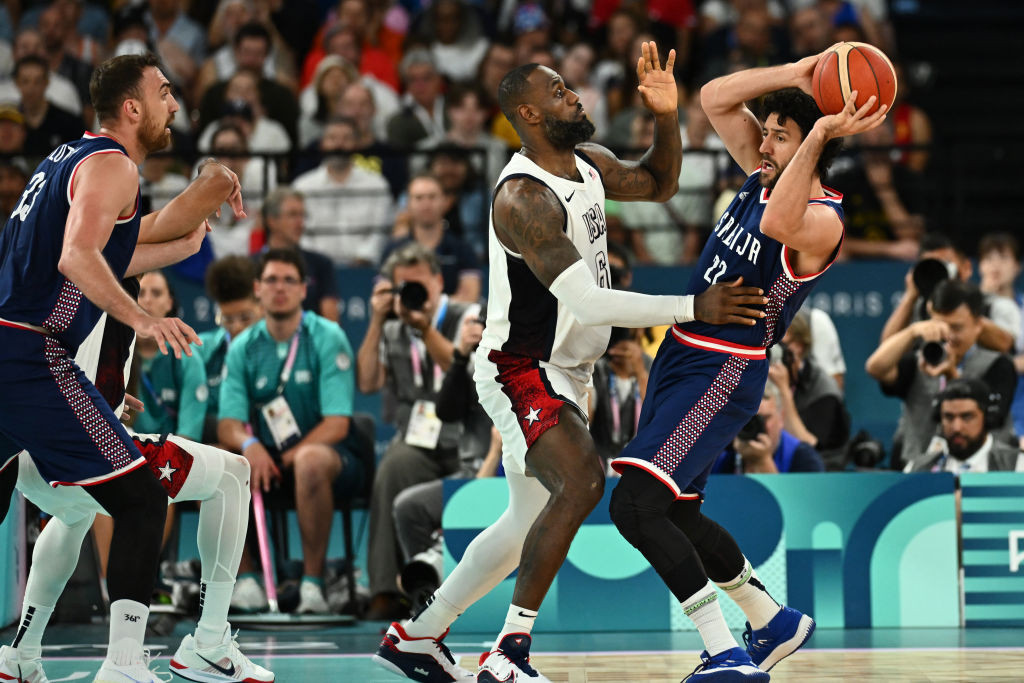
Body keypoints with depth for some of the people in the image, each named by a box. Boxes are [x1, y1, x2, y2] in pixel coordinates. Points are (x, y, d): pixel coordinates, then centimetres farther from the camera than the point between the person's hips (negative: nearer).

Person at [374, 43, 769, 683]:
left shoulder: (590, 163, 3)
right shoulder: (524, 197, -25)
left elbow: (659, 183, 22)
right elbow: (587, 302, -30)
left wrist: (668, 118, 1)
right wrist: (693, 308, -30)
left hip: (565, 375, 10)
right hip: (521, 368, -10)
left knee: (530, 521, 17)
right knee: (583, 479, -31)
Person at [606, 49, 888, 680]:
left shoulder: (822, 221, -17)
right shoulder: (766, 175, 7)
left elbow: (777, 224, -41)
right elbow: (715, 99, 7)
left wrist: (820, 133, -39)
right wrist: (793, 76, -6)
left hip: (726, 373, -9)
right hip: (680, 356, 9)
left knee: (636, 504, -21)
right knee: (676, 515, 19)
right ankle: (774, 622, 37)